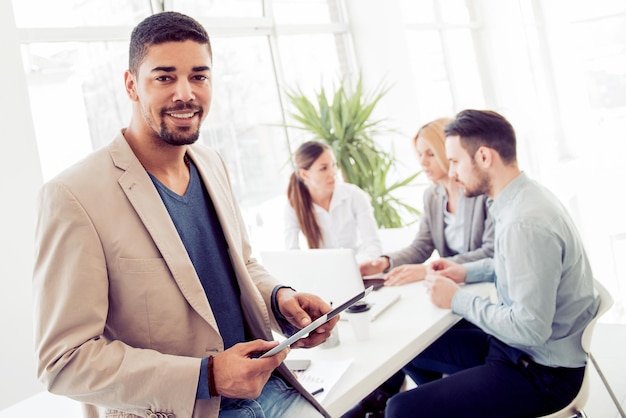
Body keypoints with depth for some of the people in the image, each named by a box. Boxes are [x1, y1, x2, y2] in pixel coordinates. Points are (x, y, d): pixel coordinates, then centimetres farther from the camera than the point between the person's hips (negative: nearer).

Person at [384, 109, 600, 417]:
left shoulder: (526, 224, -29)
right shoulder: (526, 196, 2)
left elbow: (530, 329, -29)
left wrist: (458, 299, -17)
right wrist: (466, 271, 7)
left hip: (542, 372, -9)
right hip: (518, 345, 10)